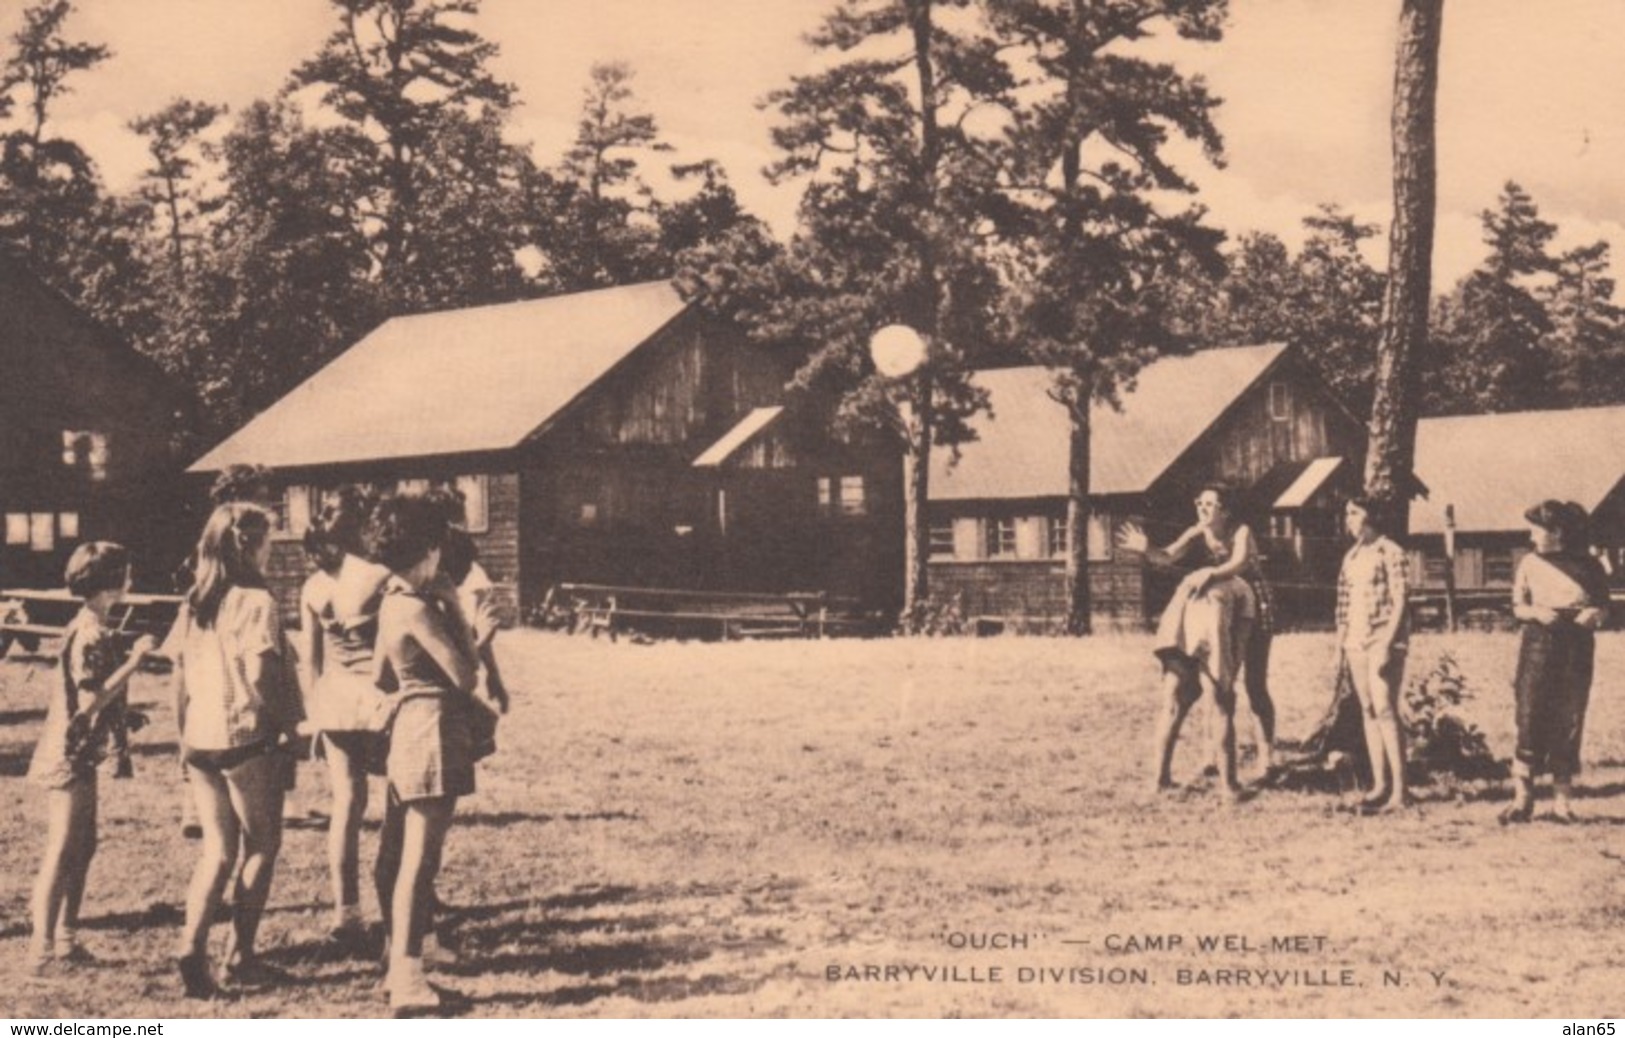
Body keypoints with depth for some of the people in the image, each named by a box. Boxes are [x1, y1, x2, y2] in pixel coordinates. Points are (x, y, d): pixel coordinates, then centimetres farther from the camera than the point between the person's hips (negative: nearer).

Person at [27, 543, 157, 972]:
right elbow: (90, 698, -24)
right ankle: (42, 949, -5)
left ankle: (66, 938, 21)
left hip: (80, 755, 10)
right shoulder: (90, 633, -19)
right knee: (61, 853, -8)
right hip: (69, 756, -10)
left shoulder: (93, 627, 12)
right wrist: (134, 660, -22)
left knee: (82, 849, 14)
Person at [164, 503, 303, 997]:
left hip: (199, 741, 6)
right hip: (245, 739, -6)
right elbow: (258, 677, -18)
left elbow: (179, 677, 12)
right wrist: (286, 722, -6)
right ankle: (239, 956, 11)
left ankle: (192, 945, -4)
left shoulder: (193, 603, 9)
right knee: (261, 846, 10)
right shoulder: (256, 601, -11)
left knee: (216, 849, 13)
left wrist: (185, 737, 19)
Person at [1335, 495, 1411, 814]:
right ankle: (1380, 784, 11)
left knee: (1385, 710, -12)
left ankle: (1399, 790, -11)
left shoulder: (1390, 553, -6)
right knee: (1368, 712, 7)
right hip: (1356, 643, 7)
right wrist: (1340, 645, 11)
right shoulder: (1351, 557, 15)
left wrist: (1386, 645, -17)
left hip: (1383, 641, -7)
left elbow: (1400, 603, -11)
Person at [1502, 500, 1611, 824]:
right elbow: (1518, 606, 8)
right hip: (1538, 645, 0)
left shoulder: (1589, 566, 3)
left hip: (1576, 651, 0)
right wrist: (1536, 612, -12)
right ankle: (1522, 797, -4)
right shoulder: (1531, 562, 5)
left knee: (1569, 724, 2)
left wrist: (1595, 614, -12)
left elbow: (1603, 608, 9)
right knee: (1530, 718, -7)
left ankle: (1562, 798, 10)